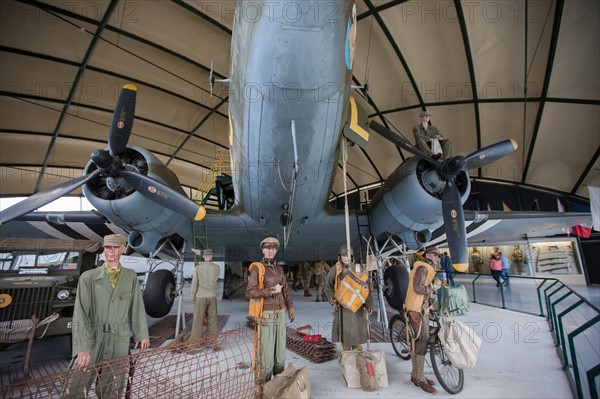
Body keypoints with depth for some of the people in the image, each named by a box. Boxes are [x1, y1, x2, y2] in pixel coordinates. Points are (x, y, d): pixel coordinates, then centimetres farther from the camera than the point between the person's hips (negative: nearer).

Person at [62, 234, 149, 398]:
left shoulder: (131, 277, 1)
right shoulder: (88, 277, -4)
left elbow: (137, 306, 5)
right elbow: (81, 314, -10)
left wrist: (142, 334, 9)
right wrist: (83, 347, -18)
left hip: (119, 344, 1)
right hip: (91, 341, -1)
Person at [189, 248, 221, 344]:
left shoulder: (198, 268, -10)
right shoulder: (217, 267, -4)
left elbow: (194, 284, -9)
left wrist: (192, 298, 4)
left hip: (200, 298, -2)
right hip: (212, 297, 2)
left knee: (198, 321, 7)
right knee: (212, 321, 9)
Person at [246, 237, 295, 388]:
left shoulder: (279, 269, 10)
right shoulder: (257, 268, -11)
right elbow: (250, 293, -18)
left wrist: (290, 307, 10)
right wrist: (271, 291, -23)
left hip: (280, 314, 7)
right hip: (266, 315, -6)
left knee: (280, 349, 15)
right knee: (266, 352, -2)